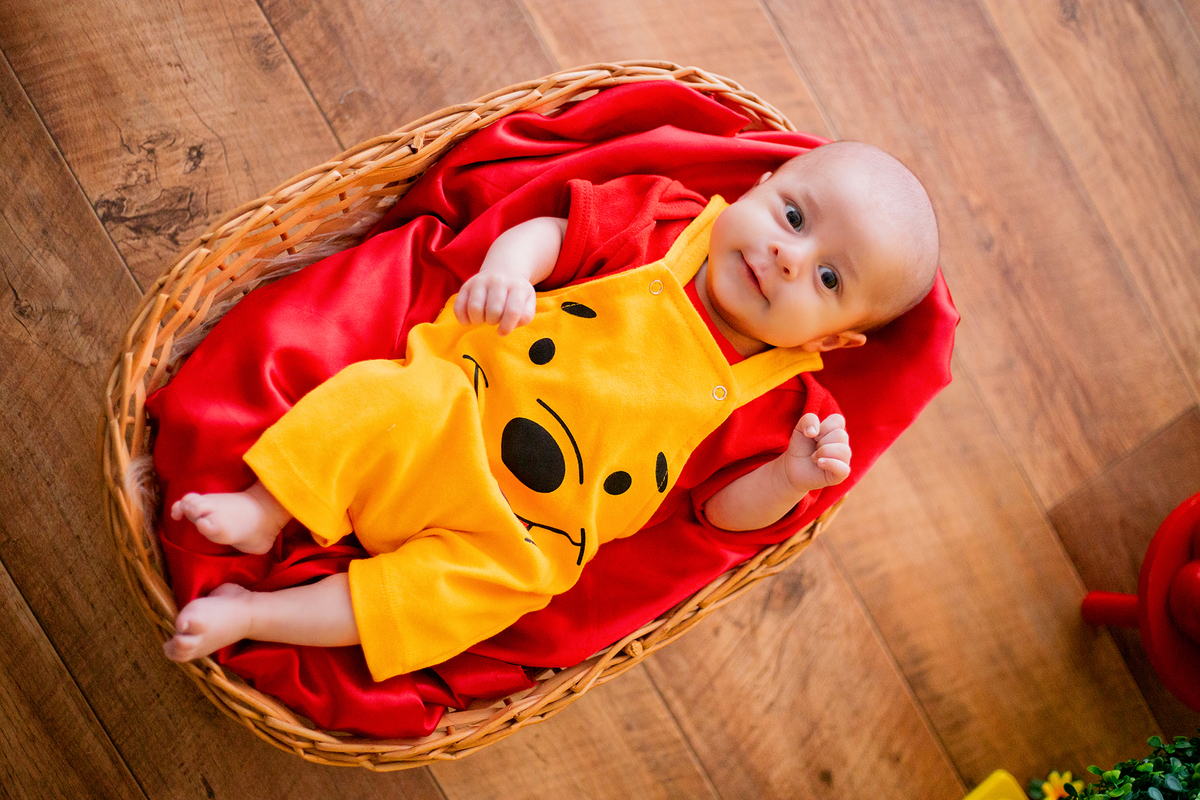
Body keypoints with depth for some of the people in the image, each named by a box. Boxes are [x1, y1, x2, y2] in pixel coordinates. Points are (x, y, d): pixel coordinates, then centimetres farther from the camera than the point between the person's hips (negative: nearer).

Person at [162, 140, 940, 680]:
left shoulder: (761, 402, -1)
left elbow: (724, 507, 4)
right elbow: (554, 230, 4)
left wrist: (791, 477, -16)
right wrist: (508, 265, -18)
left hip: (517, 535, 0)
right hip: (446, 410, 1)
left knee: (491, 586, -25)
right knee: (378, 401, -27)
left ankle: (251, 616, -16)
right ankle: (263, 514, -6)